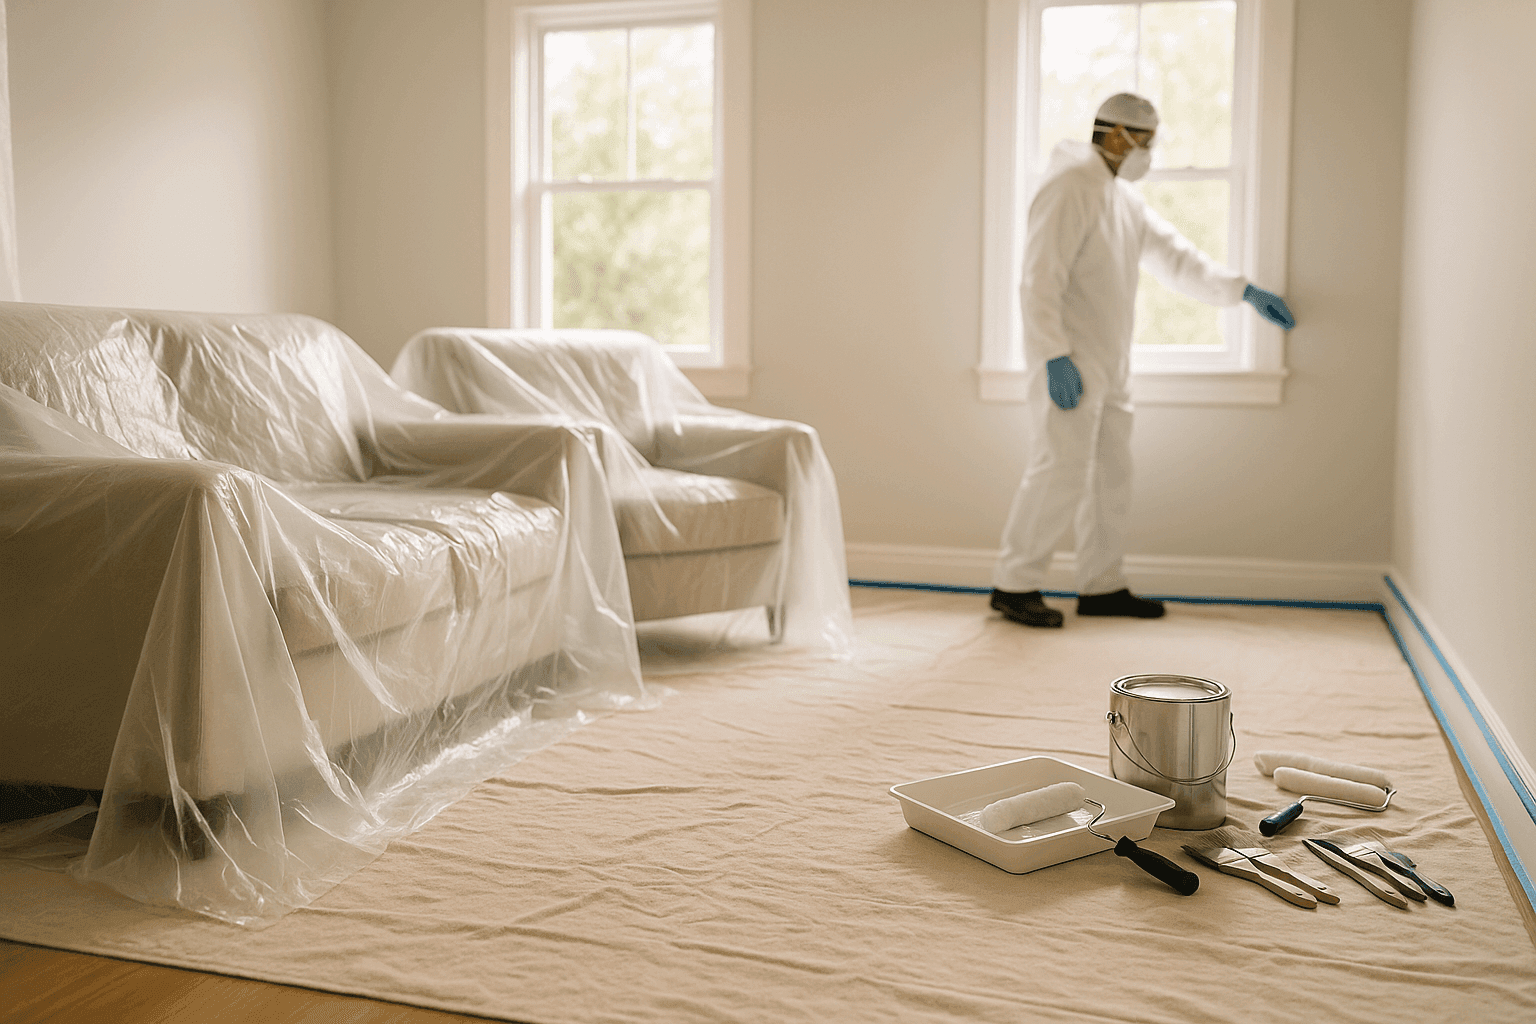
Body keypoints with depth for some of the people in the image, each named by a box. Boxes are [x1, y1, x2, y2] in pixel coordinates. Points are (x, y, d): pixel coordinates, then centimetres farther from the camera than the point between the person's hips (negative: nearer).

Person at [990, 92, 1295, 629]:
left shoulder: (1123, 197, 17)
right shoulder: (1070, 187, -13)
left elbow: (1174, 254, 22)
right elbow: (1040, 280, -20)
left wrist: (1244, 290, 16)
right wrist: (1056, 357, -25)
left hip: (1109, 364, 10)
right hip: (1069, 365, -10)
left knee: (1111, 475, 12)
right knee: (1061, 471, -10)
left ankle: (1102, 586, 21)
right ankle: (1014, 584, 0)